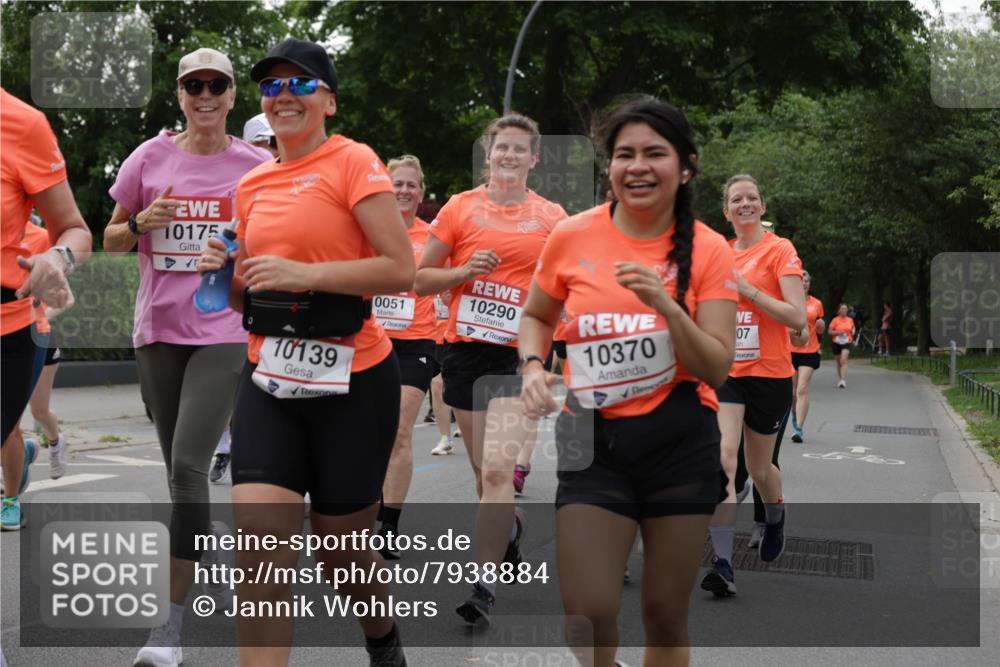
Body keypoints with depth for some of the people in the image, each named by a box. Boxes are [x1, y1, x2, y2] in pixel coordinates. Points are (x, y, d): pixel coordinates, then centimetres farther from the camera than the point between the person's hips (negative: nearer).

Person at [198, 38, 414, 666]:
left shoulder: (353, 161, -7)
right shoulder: (253, 184, 11)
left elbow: (401, 269, -15)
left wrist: (303, 273, -21)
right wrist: (224, 270, -1)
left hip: (352, 381, -4)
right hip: (270, 379, 5)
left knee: (341, 551, 11)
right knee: (259, 552, -11)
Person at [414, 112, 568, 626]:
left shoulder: (553, 218, 5)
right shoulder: (460, 208, 5)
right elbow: (419, 279, 6)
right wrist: (464, 271, -10)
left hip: (521, 356, -2)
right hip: (465, 351, 2)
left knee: (498, 471, -14)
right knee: (484, 470, 13)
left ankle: (484, 587, -8)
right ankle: (511, 529, 43)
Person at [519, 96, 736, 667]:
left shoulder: (709, 251, -5)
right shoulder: (571, 238, -3)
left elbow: (717, 369, -10)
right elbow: (536, 317, 15)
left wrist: (666, 304, -24)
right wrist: (534, 368, -5)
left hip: (682, 443, 0)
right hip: (592, 441, 0)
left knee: (666, 615, 10)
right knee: (588, 618, -8)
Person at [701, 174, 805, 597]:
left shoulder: (779, 250, -5)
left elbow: (798, 317, -14)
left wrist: (748, 290, -19)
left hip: (768, 372, -3)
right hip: (724, 371, 3)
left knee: (759, 468, 11)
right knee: (723, 456, -17)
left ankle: (776, 517, 47)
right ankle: (722, 564, -20)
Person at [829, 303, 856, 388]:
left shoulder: (850, 320, 6)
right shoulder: (835, 320, -1)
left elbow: (853, 327, 21)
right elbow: (830, 331, -1)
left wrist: (853, 331, -1)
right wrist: (838, 332, -17)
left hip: (847, 343, -1)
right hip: (837, 343, 1)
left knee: (843, 360, -20)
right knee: (839, 362, 11)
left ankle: (843, 380, -25)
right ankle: (839, 380, 28)